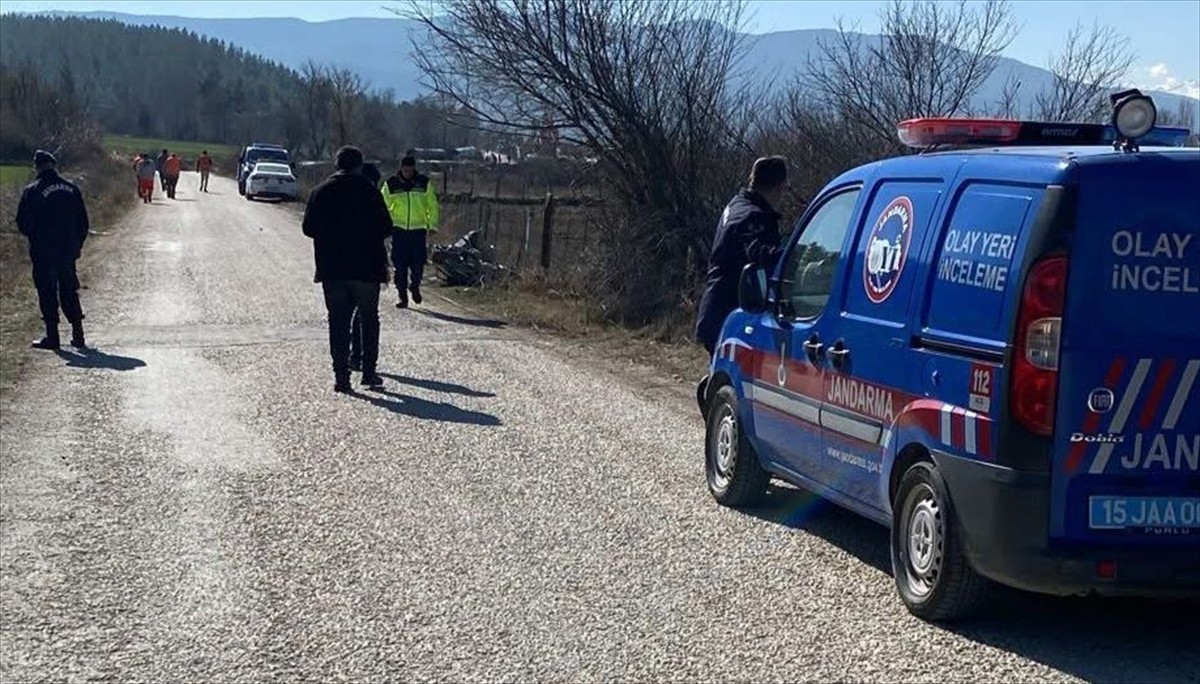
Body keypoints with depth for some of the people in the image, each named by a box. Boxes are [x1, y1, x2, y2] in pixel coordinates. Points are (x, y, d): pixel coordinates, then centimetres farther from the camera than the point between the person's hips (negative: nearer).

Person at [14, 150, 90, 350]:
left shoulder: (32, 191, -7)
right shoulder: (71, 189, 4)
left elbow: (23, 223, -5)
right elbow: (83, 221, 7)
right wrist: (77, 244, 15)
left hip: (43, 252, -4)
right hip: (68, 250, 4)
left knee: (47, 293, 3)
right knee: (69, 292, 12)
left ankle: (52, 336, 2)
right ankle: (78, 335, 11)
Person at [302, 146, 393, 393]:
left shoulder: (320, 192, 2)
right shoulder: (369, 191, -7)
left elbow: (309, 228, 3)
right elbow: (386, 227, -7)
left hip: (332, 270, 2)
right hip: (366, 268, -2)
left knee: (338, 322, 5)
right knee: (369, 319, 12)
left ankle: (341, 375, 1)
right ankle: (369, 371, 11)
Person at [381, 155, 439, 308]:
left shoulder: (424, 183, 2)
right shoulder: (391, 184, 2)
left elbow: (432, 205, 9)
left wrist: (433, 224, 3)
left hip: (418, 229, 0)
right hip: (398, 229, 0)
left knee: (418, 263, -6)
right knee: (400, 265, -2)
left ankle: (415, 286, 23)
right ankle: (403, 297, 5)